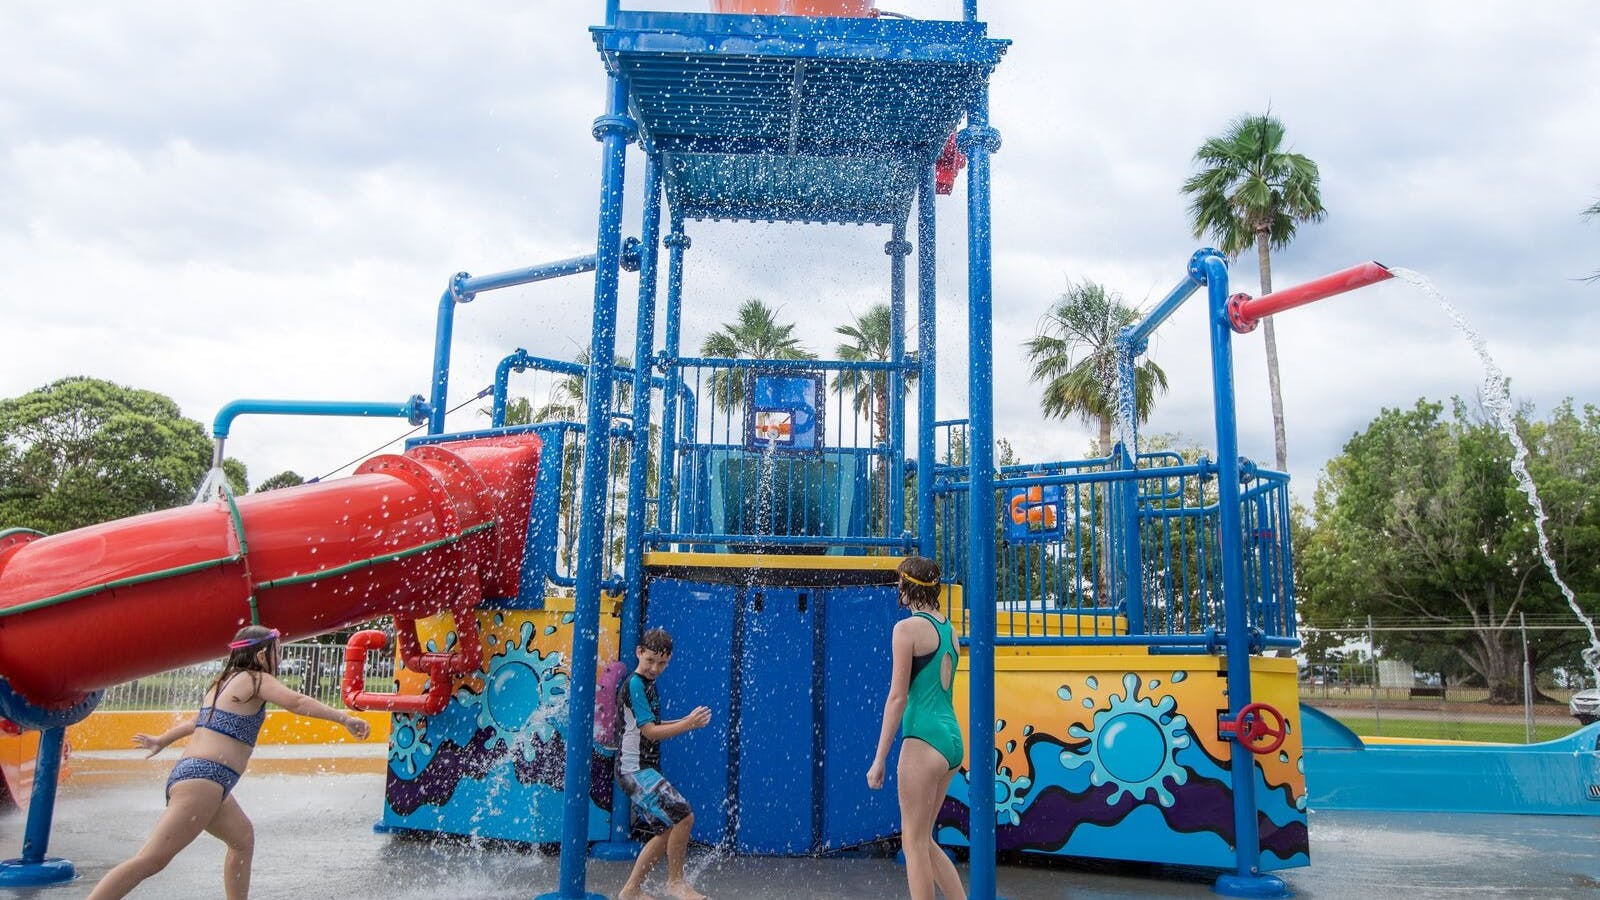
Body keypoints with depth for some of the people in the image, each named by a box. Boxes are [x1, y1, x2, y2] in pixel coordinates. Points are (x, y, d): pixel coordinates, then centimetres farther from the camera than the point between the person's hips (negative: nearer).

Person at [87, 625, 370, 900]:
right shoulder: (255, 679, -5)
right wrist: (345, 718, -24)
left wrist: (161, 741, 51)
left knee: (242, 837, 22)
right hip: (204, 778, -10)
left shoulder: (225, 681, 20)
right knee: (151, 860, -13)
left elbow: (196, 721, 36)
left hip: (190, 772, 10)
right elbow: (296, 701, -20)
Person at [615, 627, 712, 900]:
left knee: (667, 831, 13)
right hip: (634, 768, -10)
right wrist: (688, 725, -24)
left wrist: (686, 721, 13)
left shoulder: (648, 684, 15)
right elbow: (650, 732, -19)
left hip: (644, 770, 10)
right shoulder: (635, 684, -15)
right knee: (683, 816, -18)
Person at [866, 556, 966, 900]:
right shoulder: (948, 628, 14)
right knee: (923, 840, 17)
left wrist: (879, 759, -10)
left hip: (925, 738, -8)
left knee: (914, 841, 1)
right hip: (953, 739, 8)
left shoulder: (908, 628, -9)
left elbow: (898, 697, -13)